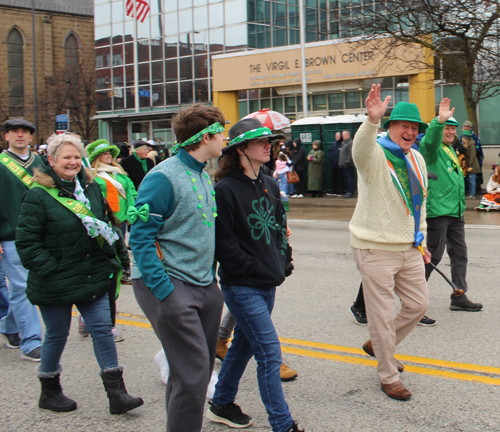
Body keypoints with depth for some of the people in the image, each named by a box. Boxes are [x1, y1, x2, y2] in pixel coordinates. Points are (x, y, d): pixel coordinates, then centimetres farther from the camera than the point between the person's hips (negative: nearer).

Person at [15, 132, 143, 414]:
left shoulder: (91, 188, 6)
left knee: (103, 329, 2)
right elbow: (27, 242, -13)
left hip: (92, 279, 5)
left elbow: (103, 225, 20)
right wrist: (49, 269, -18)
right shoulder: (38, 195, -12)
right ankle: (50, 392, 29)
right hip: (56, 282, -5)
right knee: (57, 335, 9)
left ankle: (116, 393, 7)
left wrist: (109, 253, 9)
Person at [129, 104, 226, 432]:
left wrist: (211, 277, 15)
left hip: (204, 286, 9)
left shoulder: (204, 176, 13)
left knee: (200, 368, 13)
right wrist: (164, 292, -19)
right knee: (193, 372, -11)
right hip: (170, 286, -9)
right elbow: (140, 237, -16)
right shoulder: (164, 178, -14)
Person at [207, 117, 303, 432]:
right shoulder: (225, 190, -15)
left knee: (245, 344, 19)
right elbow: (224, 244, -16)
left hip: (268, 283, 8)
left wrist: (280, 262, 7)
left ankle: (221, 404, 36)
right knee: (269, 353, -8)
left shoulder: (269, 185, 10)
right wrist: (257, 269, -14)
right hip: (242, 285, -8)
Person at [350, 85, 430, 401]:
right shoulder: (375, 155, -14)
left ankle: (378, 345, 38)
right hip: (376, 250, -8)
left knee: (419, 304, 17)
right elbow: (361, 149, -40)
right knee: (383, 315, 1)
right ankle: (388, 377, 18)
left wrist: (421, 240, 21)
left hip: (409, 248, 8)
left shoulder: (416, 159, 11)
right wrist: (372, 120, -58)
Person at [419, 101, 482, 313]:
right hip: (437, 212, -9)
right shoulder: (432, 149, -7)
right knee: (434, 255, -4)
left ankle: (459, 297, 20)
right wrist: (440, 121, -48)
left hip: (455, 213, 9)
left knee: (459, 255, 11)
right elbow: (430, 141, -33)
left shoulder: (450, 150, 20)